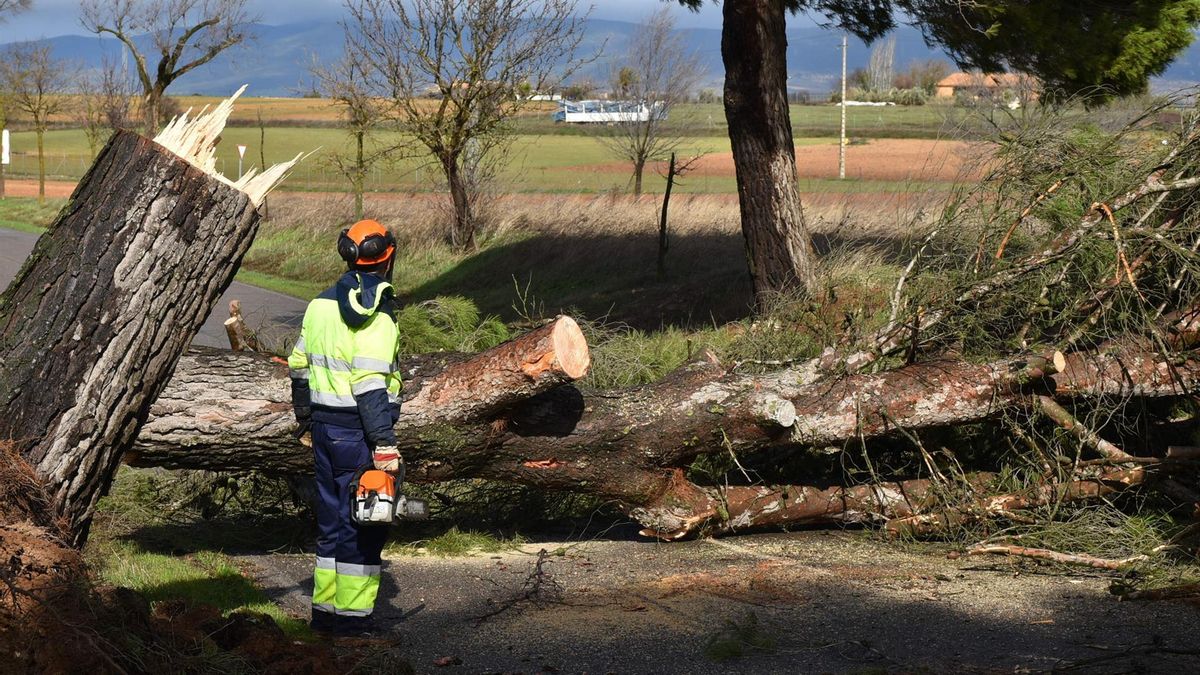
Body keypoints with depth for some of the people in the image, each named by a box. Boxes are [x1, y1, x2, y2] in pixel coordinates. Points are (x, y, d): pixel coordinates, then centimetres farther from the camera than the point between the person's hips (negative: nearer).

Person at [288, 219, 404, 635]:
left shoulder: (320, 304, 7)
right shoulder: (374, 315, -16)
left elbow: (300, 365, 16)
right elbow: (370, 385, -22)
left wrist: (304, 415, 30)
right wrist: (385, 446, -23)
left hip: (325, 428, 8)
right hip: (359, 433, -8)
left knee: (332, 517, 16)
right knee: (364, 523, 0)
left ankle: (325, 608, 21)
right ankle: (353, 615, 1)